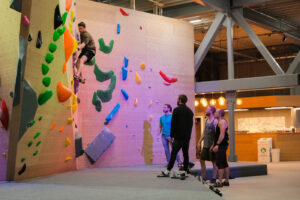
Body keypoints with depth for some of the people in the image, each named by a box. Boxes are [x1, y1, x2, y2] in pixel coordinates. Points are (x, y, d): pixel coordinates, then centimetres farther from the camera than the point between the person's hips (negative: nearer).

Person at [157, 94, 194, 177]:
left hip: (178, 137, -6)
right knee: (185, 154, 9)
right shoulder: (190, 111, 10)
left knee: (173, 153, -5)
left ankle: (167, 171, -5)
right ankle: (185, 171, 12)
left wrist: (172, 135, -4)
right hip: (187, 137, 6)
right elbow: (191, 124, 13)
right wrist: (188, 135, 18)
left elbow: (173, 124, -10)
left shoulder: (176, 110, -8)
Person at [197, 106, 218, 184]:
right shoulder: (206, 120, 14)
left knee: (214, 162, 1)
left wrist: (213, 145, -21)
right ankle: (203, 177, 16)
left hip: (212, 145, -8)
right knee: (202, 160, 7)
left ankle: (213, 178, 7)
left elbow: (217, 134, -15)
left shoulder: (215, 121, -10)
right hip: (205, 145, 8)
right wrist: (199, 142, 14)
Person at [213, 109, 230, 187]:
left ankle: (220, 182, -11)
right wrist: (214, 145, 21)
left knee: (220, 163, -11)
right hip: (221, 145, 10)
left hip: (221, 145, -10)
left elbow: (222, 134, -21)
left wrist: (217, 145, -24)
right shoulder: (220, 122, 20)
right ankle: (226, 181, 17)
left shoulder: (222, 122, -12)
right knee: (224, 164, 12)